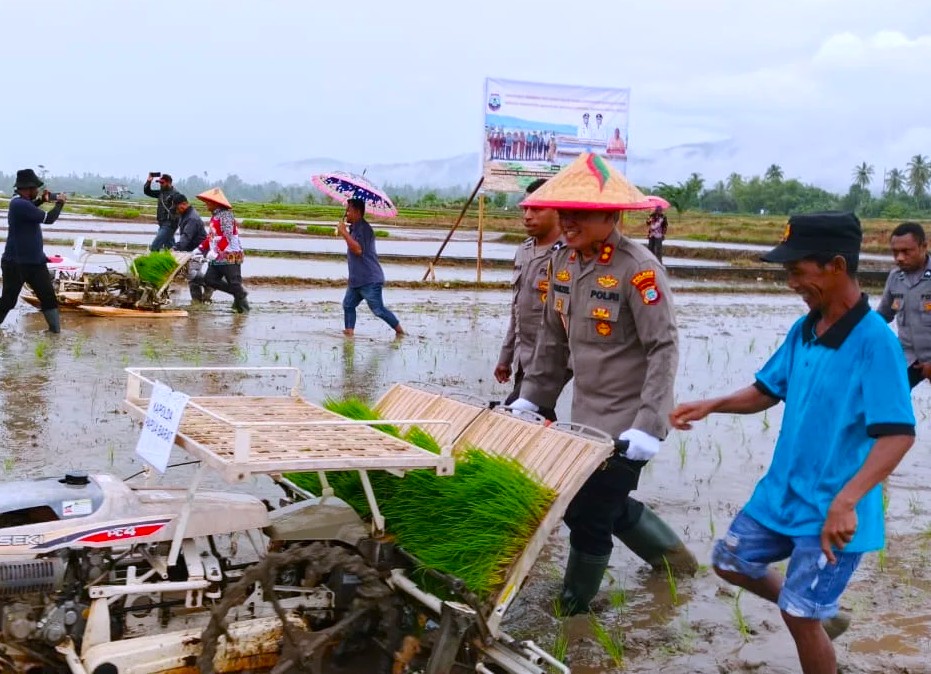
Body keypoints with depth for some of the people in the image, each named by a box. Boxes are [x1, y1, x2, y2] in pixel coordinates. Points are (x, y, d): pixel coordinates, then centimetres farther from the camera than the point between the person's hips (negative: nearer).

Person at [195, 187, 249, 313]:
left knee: (234, 282, -4)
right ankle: (238, 293, 11)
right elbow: (210, 237, 21)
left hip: (230, 256, -9)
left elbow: (227, 236, -22)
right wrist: (200, 249, 15)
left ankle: (243, 306, 11)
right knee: (209, 280, 3)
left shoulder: (225, 215, -13)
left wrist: (216, 251, -27)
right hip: (218, 258, 10)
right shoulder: (214, 217, 16)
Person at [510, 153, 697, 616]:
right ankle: (668, 551, 42)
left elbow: (664, 349, -23)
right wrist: (531, 398, 13)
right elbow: (553, 338, 13)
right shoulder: (563, 261, 2)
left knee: (591, 517, 2)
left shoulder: (637, 270, -21)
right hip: (585, 416, 8)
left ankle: (571, 610, 24)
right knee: (584, 503, 19)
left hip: (625, 425, -8)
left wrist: (648, 427, -28)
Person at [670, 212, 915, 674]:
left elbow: (899, 434, -30)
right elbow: (768, 391, 14)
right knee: (730, 562, 21)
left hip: (832, 512, -8)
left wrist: (846, 501, -41)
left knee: (800, 618, 0)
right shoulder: (803, 331, 1)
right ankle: (822, 613, 39)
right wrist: (712, 405, -4)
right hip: (781, 492, 8)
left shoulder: (874, 342, -23)